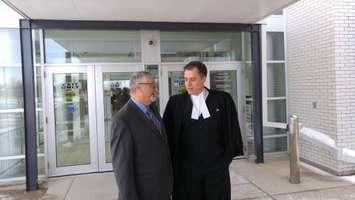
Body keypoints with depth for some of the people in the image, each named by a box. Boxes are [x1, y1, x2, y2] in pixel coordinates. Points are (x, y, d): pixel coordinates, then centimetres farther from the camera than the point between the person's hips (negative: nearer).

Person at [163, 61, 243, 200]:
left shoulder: (223, 100, -3)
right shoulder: (175, 103, -2)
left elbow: (232, 131, 4)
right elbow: (168, 134, 3)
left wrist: (226, 159, 3)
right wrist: (174, 165, 1)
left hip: (217, 169, 0)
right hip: (186, 171, 0)